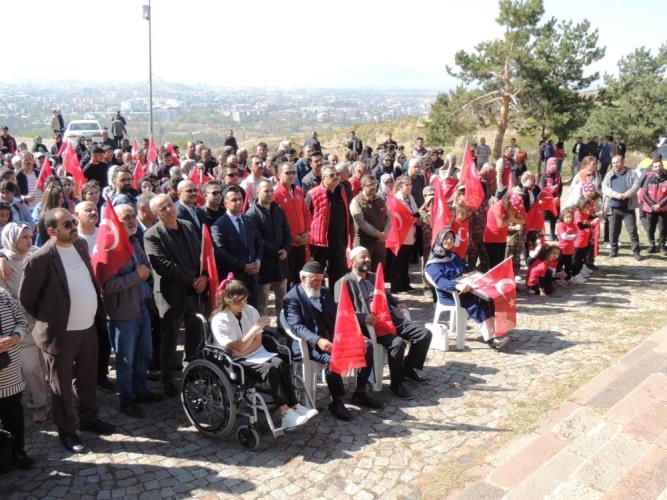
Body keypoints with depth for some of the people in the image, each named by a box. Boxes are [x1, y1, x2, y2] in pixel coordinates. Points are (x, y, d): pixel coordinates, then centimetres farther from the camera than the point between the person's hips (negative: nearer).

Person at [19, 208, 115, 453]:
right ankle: (66, 430, 28)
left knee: (87, 378, 20)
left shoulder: (81, 245, 2)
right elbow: (26, 298, -8)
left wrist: (99, 316, 11)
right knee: (61, 385, 11)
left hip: (88, 327, 6)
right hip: (61, 333, -6)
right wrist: (48, 320, 3)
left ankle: (88, 418, 39)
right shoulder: (40, 259, -19)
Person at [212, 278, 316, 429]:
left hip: (255, 354, 6)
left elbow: (258, 342, 6)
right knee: (269, 369, -31)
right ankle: (285, 412, -31)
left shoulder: (250, 310, 5)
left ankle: (294, 406, -28)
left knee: (280, 363, -25)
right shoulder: (220, 320, -12)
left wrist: (243, 351, -14)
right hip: (235, 363, -5)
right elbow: (238, 348, -19)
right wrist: (256, 327, -26)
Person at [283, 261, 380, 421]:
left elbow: (336, 317, 17)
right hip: (311, 344, -7)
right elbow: (297, 326, -18)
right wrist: (318, 340, -33)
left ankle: (360, 393, 4)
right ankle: (337, 402, -16)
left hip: (334, 338, 8)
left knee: (367, 346, -5)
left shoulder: (325, 292, 16)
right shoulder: (292, 298, -7)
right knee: (332, 358, -36)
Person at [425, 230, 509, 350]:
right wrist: (457, 286, -38)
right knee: (476, 302, -30)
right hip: (449, 295, -7)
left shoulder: (454, 256, 21)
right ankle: (490, 336, -32)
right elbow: (439, 281, -21)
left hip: (465, 289, 7)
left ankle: (490, 332, -30)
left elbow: (466, 272, 25)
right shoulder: (433, 262, -5)